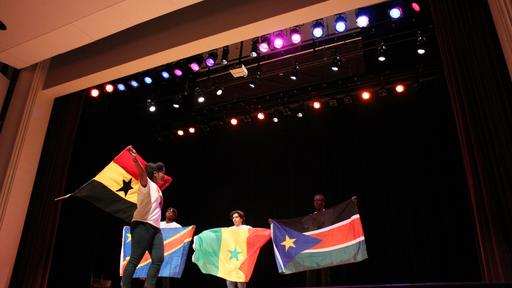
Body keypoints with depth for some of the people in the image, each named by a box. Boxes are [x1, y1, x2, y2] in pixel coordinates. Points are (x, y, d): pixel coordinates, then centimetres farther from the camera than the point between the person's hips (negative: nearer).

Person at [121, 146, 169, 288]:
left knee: (158, 259, -1)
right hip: (143, 225, -9)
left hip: (155, 227, 9)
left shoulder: (157, 189, 24)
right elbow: (142, 173, -23)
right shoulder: (147, 184, -1)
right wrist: (135, 160, -43)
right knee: (135, 259, -10)